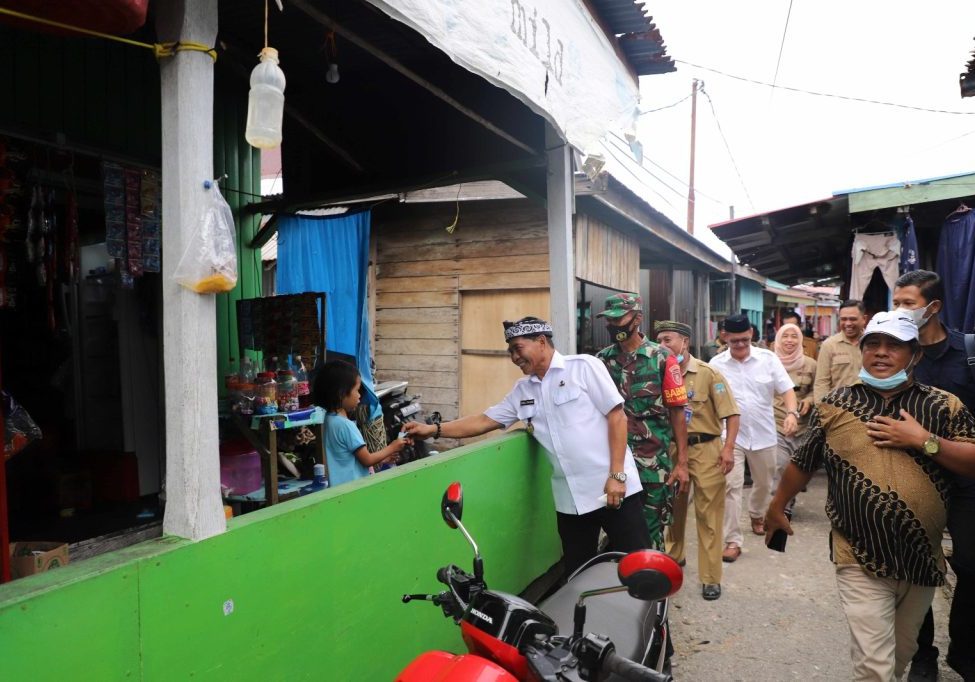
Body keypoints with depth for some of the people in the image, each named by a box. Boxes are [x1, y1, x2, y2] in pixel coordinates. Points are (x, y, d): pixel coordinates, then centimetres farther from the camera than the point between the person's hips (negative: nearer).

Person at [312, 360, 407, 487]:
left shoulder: (331, 419, 6)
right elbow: (367, 460, -14)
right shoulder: (345, 425, -21)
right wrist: (391, 447, -1)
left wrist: (381, 459, 14)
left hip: (341, 485, 9)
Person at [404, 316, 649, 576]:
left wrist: (617, 475, -14)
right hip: (570, 499, 5)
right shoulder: (522, 390, 12)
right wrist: (434, 429, 1)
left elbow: (617, 417, -8)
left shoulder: (584, 366, -5)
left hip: (612, 486, -5)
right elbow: (484, 420, 12)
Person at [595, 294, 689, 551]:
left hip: (653, 462, -3)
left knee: (650, 529, 8)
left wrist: (682, 462, -4)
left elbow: (676, 412, -2)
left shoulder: (662, 358, -5)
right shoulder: (602, 359, 3)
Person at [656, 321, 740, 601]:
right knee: (673, 507, 18)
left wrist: (728, 448, -16)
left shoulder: (708, 373, -7)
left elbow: (731, 413, -8)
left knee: (709, 514, 0)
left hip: (705, 450, -4)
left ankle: (711, 578, 8)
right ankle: (673, 557, 40)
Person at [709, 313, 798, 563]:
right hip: (730, 435, -2)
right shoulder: (716, 364, -6)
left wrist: (791, 413, -23)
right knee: (730, 486, -9)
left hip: (763, 434, 2)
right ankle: (733, 540, -2)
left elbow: (786, 389, -5)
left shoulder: (768, 359, -5)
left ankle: (757, 514, 50)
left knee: (764, 483, 21)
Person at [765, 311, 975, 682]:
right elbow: (802, 462, 8)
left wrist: (922, 440, -17)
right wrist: (777, 508, 17)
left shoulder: (944, 406, 0)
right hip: (861, 561, -2)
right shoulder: (834, 404, -2)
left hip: (922, 559, 3)